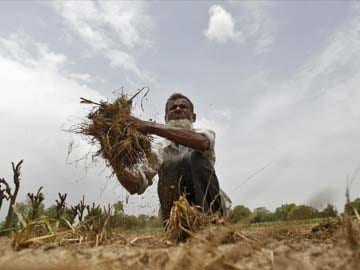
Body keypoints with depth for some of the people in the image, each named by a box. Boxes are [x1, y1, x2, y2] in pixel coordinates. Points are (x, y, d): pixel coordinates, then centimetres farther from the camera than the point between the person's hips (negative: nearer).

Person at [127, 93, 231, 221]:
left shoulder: (206, 134, -2)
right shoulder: (159, 146, -1)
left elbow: (201, 142, -30)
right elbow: (137, 185, -14)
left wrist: (153, 127, -34)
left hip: (207, 208, -2)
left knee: (195, 157, -21)